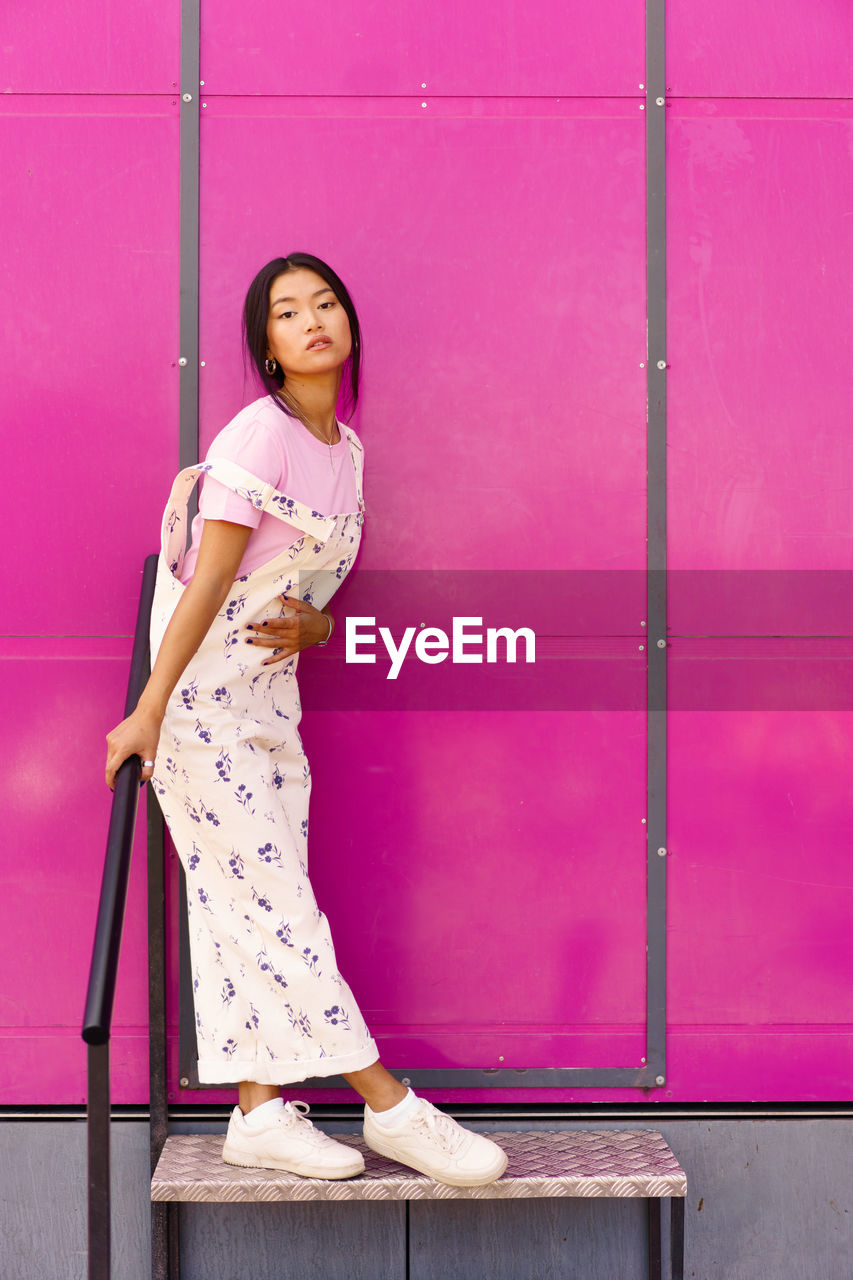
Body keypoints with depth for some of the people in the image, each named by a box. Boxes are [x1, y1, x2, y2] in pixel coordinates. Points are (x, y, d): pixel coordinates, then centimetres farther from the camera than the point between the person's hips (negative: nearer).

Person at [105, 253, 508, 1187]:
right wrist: (147, 715, -16)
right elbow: (209, 580, -17)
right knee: (275, 901, -3)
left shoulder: (346, 447, 10)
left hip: (271, 694, 8)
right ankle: (390, 1109, 1)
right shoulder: (259, 435, -14)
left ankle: (259, 1113, 14)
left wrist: (311, 627, -8)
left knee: (255, 909, 8)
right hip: (203, 697, -8)